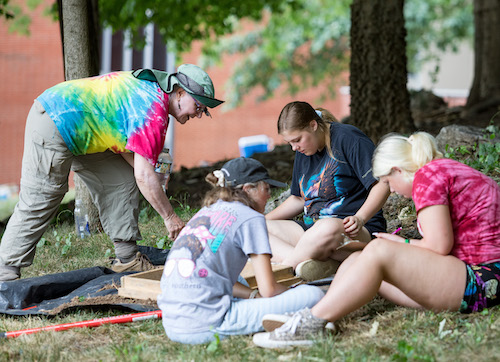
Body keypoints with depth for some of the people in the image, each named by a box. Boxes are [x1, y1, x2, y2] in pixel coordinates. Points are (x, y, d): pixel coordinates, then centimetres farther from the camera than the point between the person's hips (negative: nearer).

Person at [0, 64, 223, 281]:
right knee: (39, 203, -7)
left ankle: (127, 258, 10)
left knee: (122, 181, 7)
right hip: (52, 127, -11)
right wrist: (170, 217, -15)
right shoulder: (153, 109, -21)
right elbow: (144, 175, -24)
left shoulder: (149, 88, 10)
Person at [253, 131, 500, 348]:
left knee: (379, 252, -22)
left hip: (478, 283, -10)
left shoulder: (428, 174, -10)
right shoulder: (447, 170, 20)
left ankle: (309, 324, -25)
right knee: (359, 260, 5)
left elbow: (439, 245, -17)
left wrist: (403, 245, 0)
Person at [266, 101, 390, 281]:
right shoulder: (303, 152, 16)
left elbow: (382, 184, -14)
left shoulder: (347, 138, -9)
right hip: (311, 228, 9)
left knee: (328, 228, -45)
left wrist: (359, 219, -28)